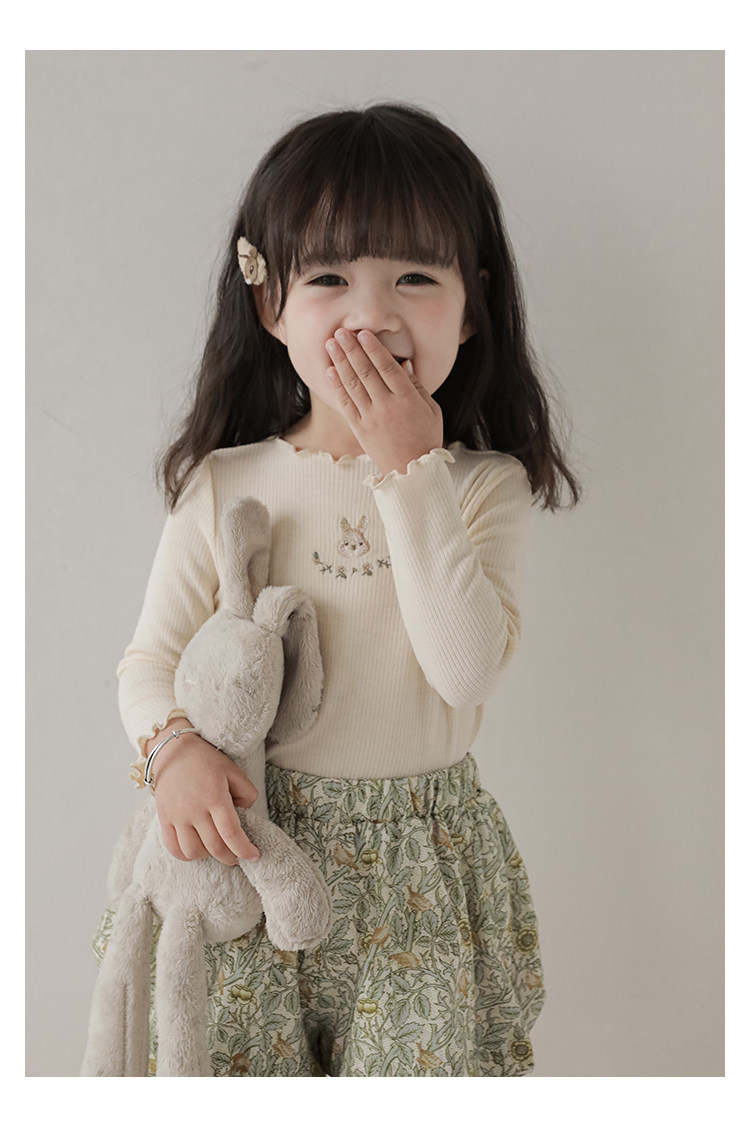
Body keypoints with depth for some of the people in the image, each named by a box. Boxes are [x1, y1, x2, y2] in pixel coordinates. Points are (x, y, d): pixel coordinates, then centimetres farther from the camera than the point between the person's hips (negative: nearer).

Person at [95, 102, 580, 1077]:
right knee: (243, 1057, 10)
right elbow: (151, 658, 0)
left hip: (425, 858, 0)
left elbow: (466, 668, -20)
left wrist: (411, 470, -23)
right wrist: (175, 747, -21)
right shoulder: (226, 484, -5)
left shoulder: (482, 484, -6)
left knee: (421, 1064, 10)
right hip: (254, 844, 0)